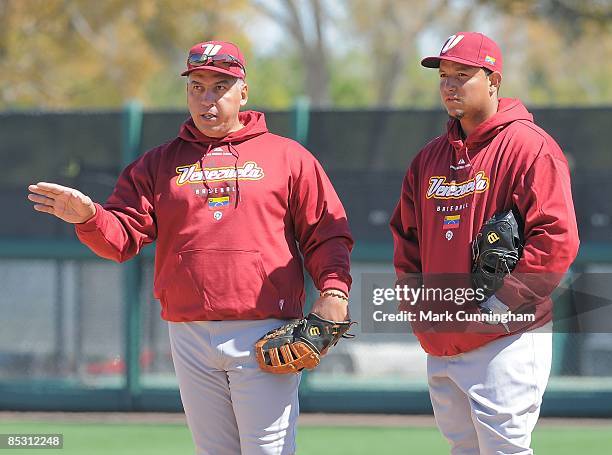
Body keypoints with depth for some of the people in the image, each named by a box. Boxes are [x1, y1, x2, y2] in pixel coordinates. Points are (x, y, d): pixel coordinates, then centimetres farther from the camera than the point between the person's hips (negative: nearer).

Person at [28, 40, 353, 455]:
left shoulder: (287, 157, 7)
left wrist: (333, 291, -12)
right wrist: (88, 217, -16)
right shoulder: (158, 164, 14)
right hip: (191, 339, 3)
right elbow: (122, 237, 6)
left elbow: (327, 233, 4)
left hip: (265, 337, -3)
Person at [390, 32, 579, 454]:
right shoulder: (431, 157, 16)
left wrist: (502, 303, -18)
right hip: (440, 345, 8)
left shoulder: (529, 147, -8)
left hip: (506, 340, -8)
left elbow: (557, 238, -16)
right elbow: (406, 233, 25)